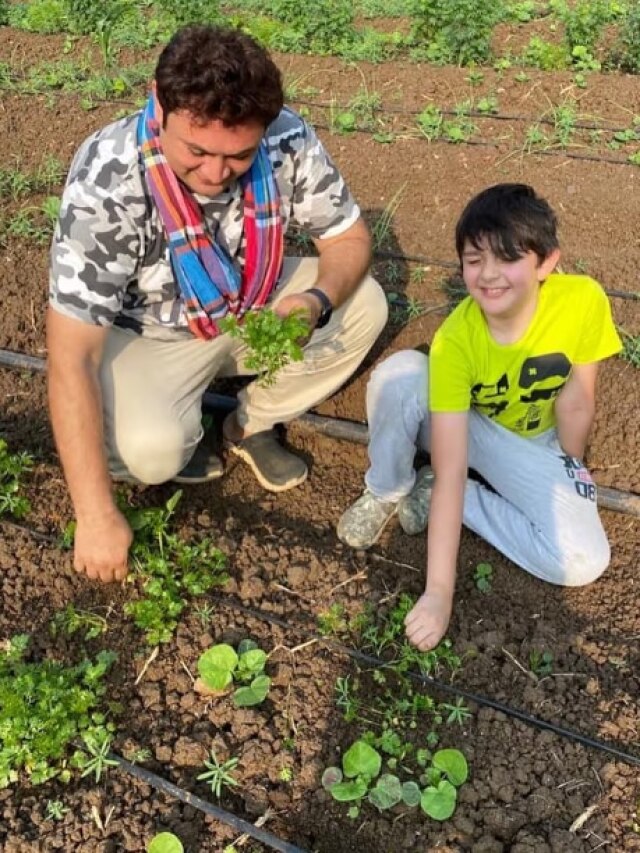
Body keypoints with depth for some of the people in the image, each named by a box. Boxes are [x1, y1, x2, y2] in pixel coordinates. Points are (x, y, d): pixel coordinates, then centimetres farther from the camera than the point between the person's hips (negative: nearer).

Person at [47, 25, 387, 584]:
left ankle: (251, 427, 5)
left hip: (253, 309, 5)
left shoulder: (288, 139, -24)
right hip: (147, 334, -4)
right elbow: (71, 358, -33)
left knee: (364, 306, -15)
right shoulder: (106, 183, -34)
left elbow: (349, 236, -9)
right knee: (153, 451, -31)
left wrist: (317, 300, -33)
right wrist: (97, 515, -34)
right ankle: (176, 439, 8)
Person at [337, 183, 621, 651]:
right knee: (399, 372, -35)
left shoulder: (584, 300, -29)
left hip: (530, 442, 2)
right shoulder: (455, 340, -31)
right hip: (458, 422, -2)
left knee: (584, 562, -22)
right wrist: (438, 591, -36)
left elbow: (576, 400, -13)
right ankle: (386, 492, -9)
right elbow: (449, 470, -34)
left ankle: (432, 497, -7)